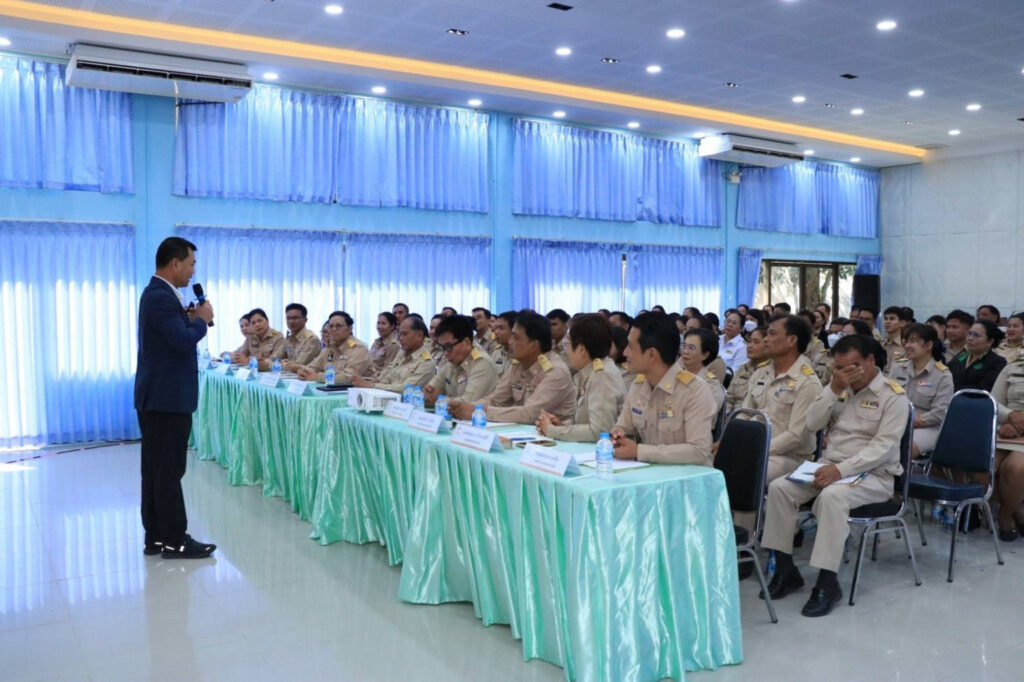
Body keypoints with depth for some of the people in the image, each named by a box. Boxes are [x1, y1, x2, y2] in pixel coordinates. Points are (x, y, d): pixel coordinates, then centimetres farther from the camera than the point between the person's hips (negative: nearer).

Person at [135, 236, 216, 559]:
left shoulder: (158, 293, 15)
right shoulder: (161, 297, -18)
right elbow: (183, 341, -25)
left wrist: (194, 319, 5)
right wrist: (202, 319, -9)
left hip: (159, 395, 11)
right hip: (167, 397, -11)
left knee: (157, 469, 13)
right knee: (169, 470, -4)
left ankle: (156, 537, 20)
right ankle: (174, 540, 4)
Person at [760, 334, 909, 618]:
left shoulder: (893, 396, -7)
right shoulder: (839, 389, 12)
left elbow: (883, 446, -17)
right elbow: (812, 423, 2)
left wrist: (841, 469, -27)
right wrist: (834, 389, -10)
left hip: (873, 474, -6)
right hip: (830, 466, 6)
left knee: (831, 496, -36)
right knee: (779, 487, -16)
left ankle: (828, 583, -26)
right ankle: (785, 569, -7)